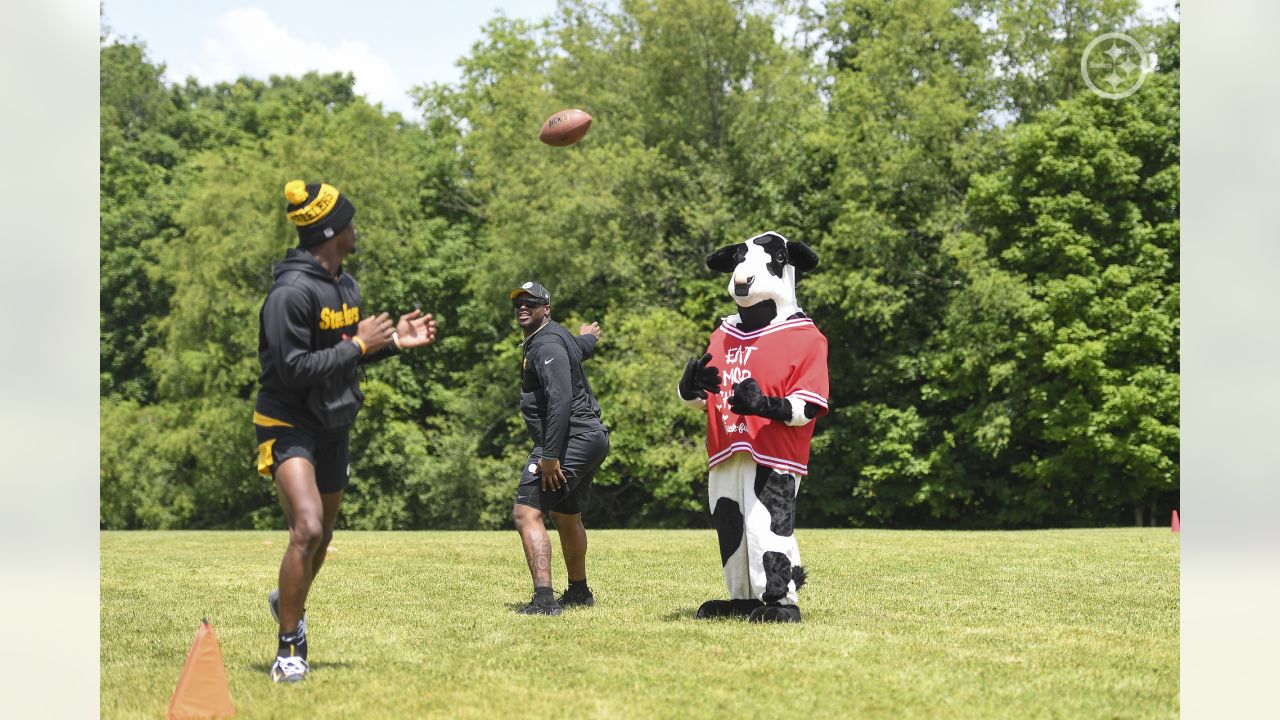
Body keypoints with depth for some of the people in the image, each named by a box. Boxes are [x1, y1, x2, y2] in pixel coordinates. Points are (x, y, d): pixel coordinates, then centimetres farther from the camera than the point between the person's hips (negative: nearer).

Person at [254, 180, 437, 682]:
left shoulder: (347, 286, 9)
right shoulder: (292, 291, -21)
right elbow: (293, 369, -24)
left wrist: (394, 341, 4)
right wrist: (359, 345, -21)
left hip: (333, 426, 9)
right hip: (289, 424, -9)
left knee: (322, 536, 20)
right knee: (307, 529, -24)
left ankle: (288, 601, 50)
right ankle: (289, 649, -13)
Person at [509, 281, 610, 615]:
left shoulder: (547, 344, -13)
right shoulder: (550, 340, 18)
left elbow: (561, 399, -25)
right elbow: (577, 351, 45)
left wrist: (550, 455, -30)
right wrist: (586, 340, 70)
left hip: (570, 436, -11)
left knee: (526, 513, -19)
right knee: (567, 517, 28)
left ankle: (544, 599, -31)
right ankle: (579, 592, 45)